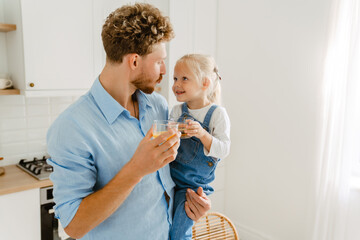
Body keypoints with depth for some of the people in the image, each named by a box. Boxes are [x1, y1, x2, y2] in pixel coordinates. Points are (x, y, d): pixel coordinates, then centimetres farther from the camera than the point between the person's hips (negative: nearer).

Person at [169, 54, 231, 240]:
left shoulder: (217, 114, -11)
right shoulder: (177, 111, 3)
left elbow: (223, 150, -16)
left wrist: (202, 134, -31)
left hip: (193, 184, -4)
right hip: (169, 176, 5)